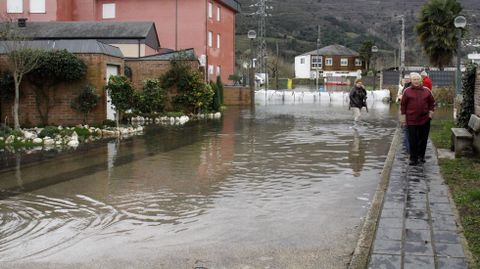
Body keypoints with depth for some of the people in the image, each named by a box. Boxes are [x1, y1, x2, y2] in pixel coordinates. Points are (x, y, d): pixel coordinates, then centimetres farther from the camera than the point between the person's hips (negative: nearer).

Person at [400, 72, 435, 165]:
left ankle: (421, 156, 24)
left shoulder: (427, 91, 6)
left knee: (423, 139, 9)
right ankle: (413, 158, 7)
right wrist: (403, 116, 0)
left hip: (424, 119, 2)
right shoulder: (407, 91, 1)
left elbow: (432, 102, 15)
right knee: (413, 140, 0)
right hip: (411, 120, -2)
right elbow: (403, 104, 4)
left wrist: (431, 111, 3)